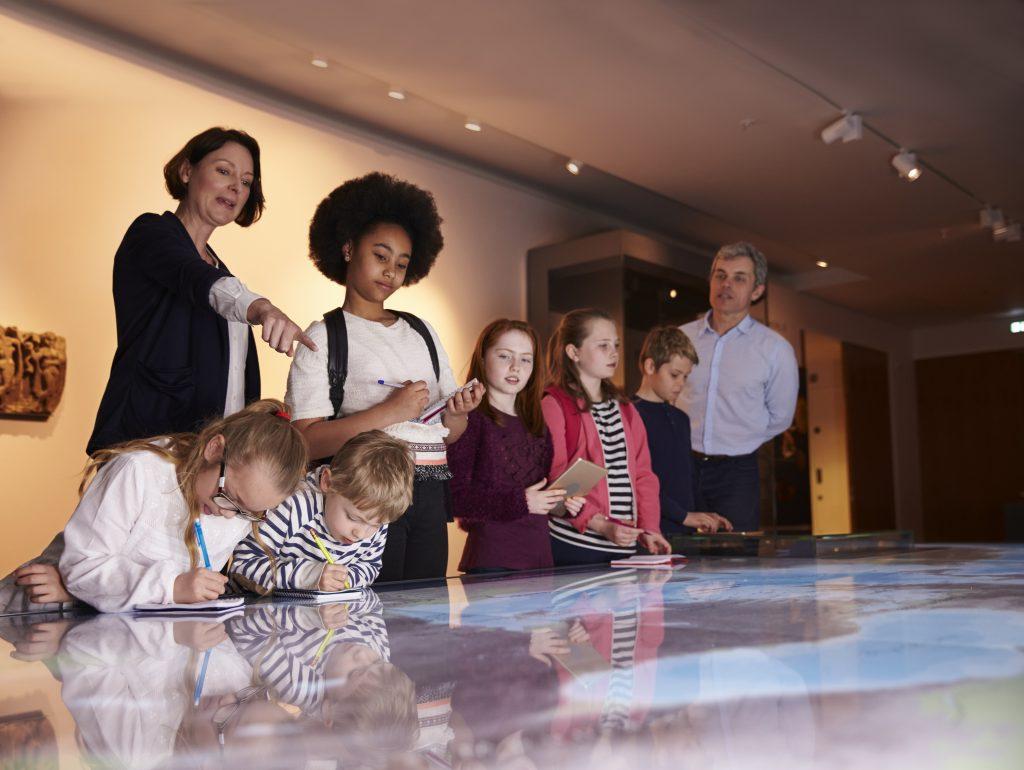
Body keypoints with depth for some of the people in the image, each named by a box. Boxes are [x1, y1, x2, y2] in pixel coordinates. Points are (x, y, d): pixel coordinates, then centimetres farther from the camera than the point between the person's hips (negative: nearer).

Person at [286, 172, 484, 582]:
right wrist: (388, 412, -17)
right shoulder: (324, 337, 0)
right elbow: (307, 441, -11)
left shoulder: (422, 332, 17)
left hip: (430, 494, 5)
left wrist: (457, 413, -3)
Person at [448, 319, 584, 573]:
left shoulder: (537, 425, 16)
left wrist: (564, 502, 2)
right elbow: (454, 495, -16)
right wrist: (520, 502, -18)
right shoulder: (470, 419, -7)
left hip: (540, 557, 7)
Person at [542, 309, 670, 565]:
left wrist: (648, 527, -1)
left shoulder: (625, 409, 17)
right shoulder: (553, 405, -5)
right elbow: (555, 482, -12)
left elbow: (643, 474, 13)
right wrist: (601, 525, -19)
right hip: (574, 545, -6)